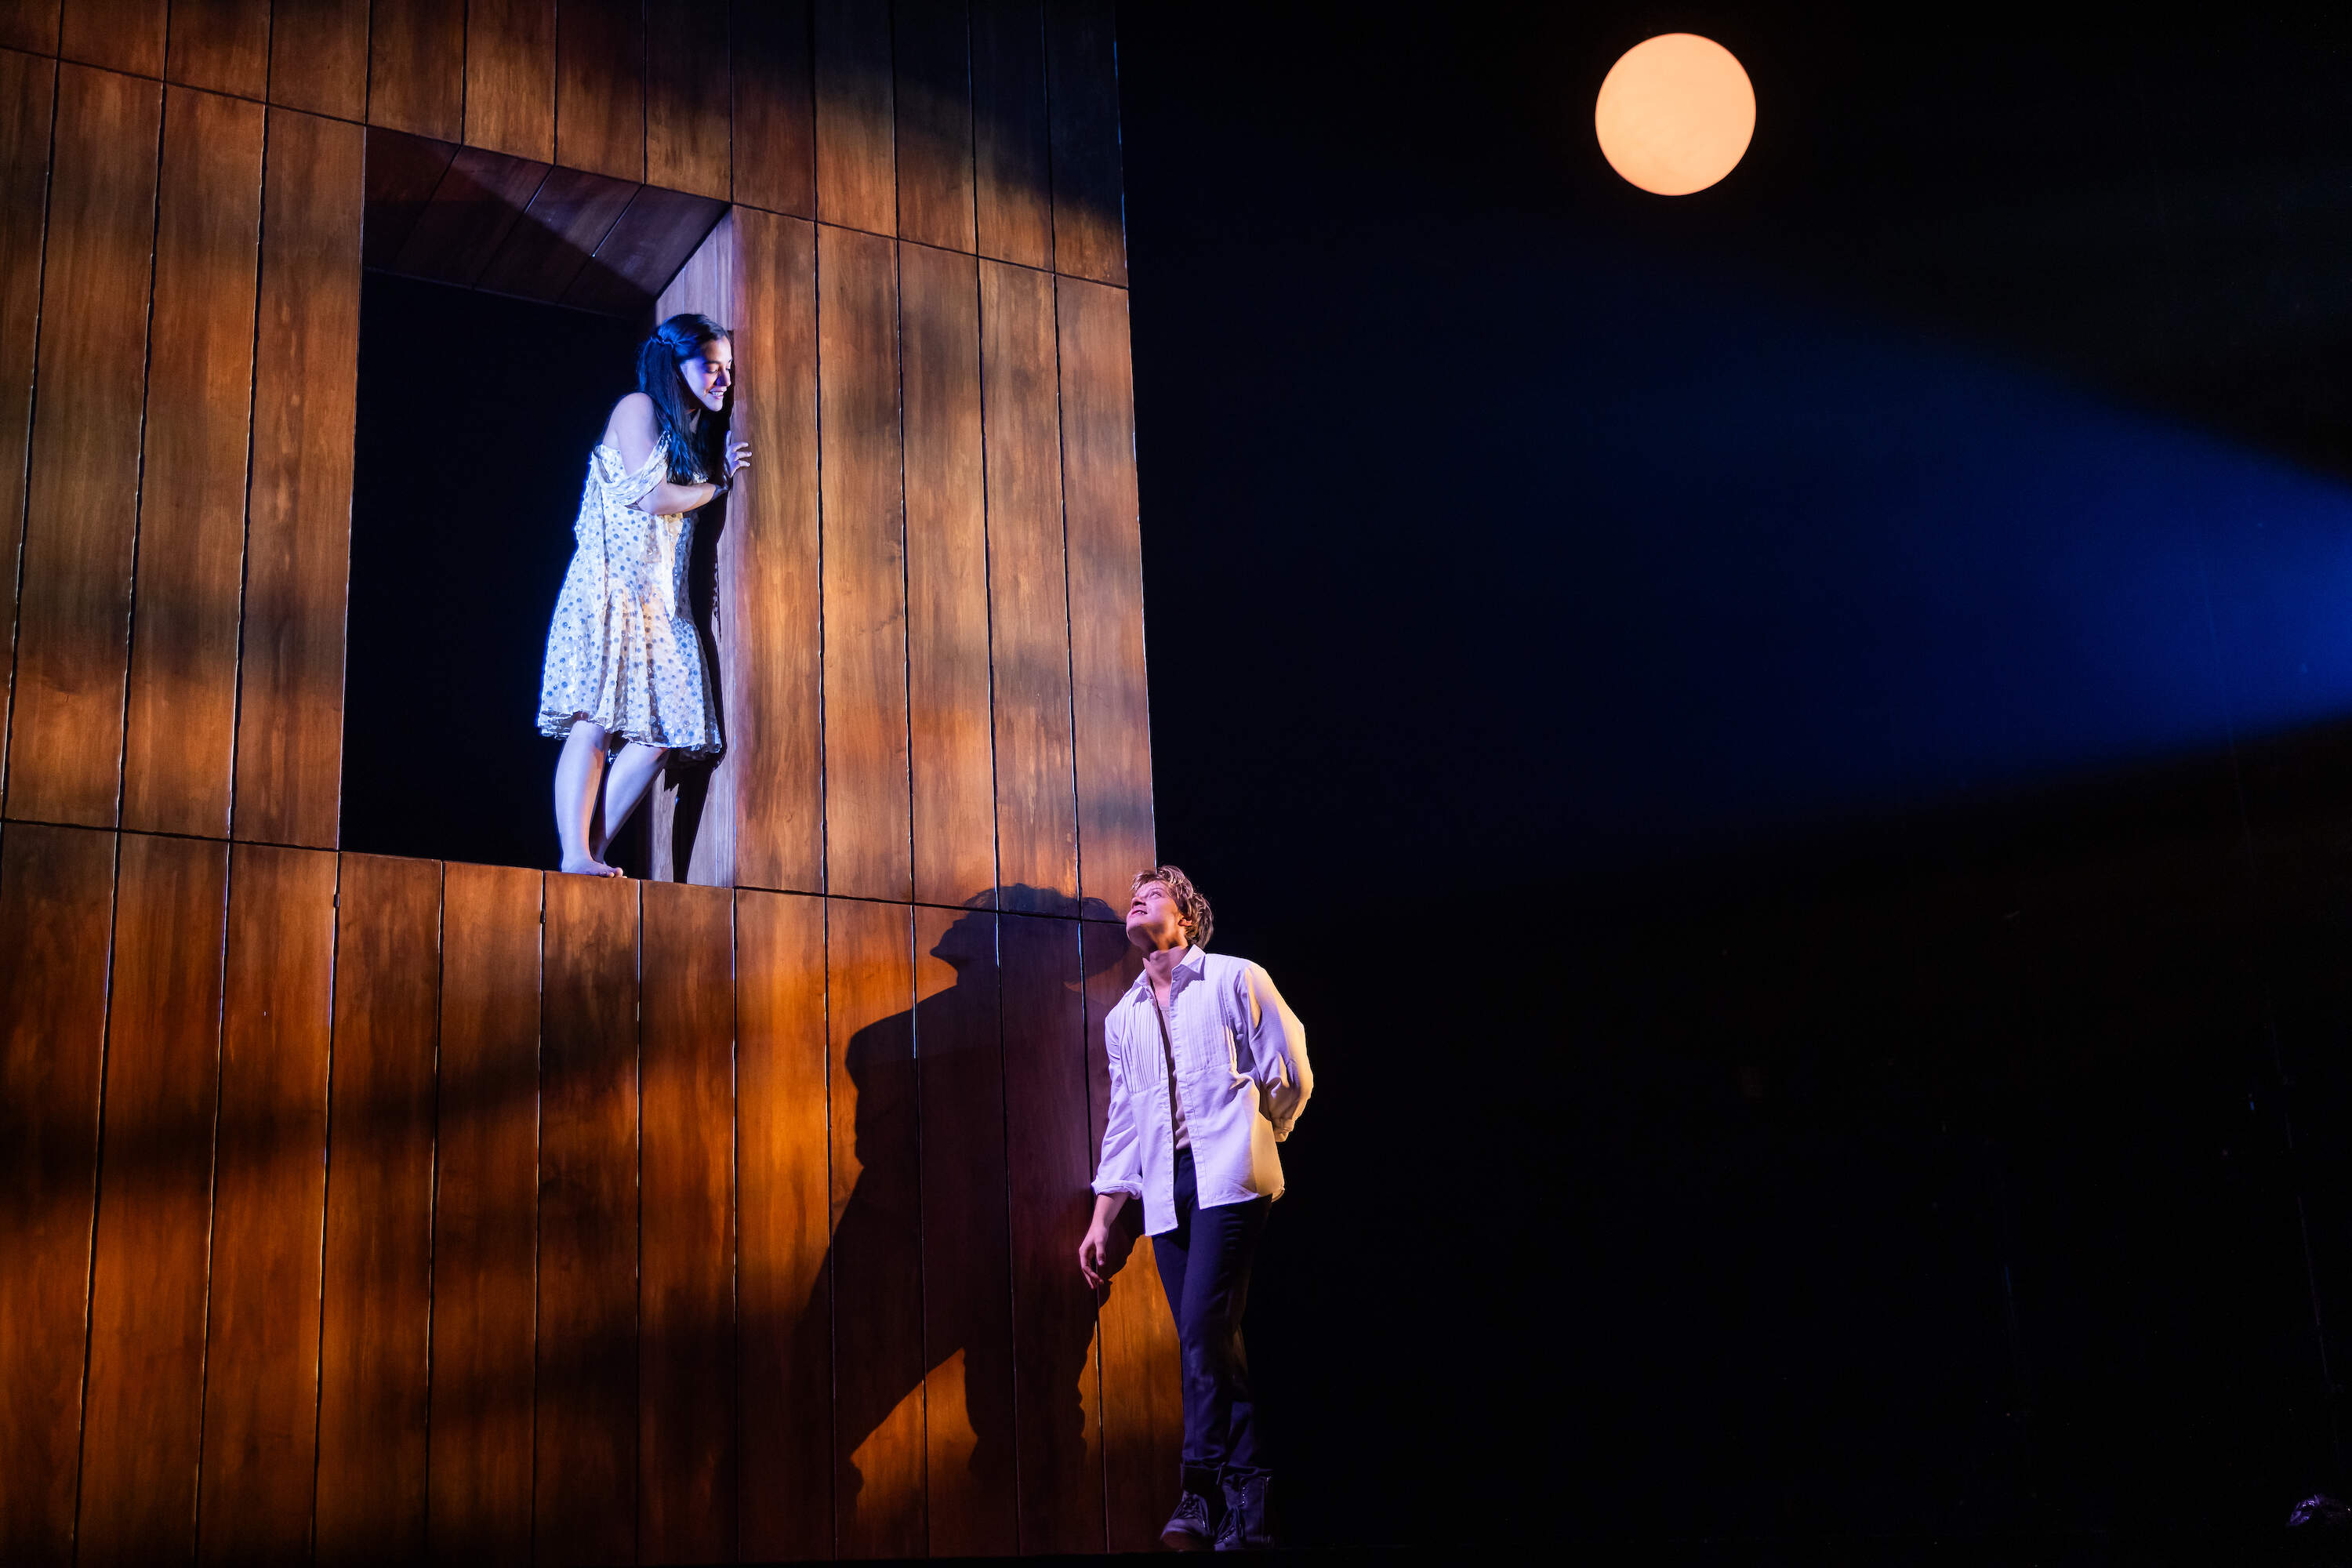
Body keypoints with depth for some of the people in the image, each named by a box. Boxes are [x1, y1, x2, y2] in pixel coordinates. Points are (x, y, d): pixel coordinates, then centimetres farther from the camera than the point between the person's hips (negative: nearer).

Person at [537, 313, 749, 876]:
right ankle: (576, 857, -22)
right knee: (596, 721, -17)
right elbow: (652, 497, -11)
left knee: (661, 730, -5)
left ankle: (592, 852, -4)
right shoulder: (638, 408, 0)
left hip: (660, 596, 8)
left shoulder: (698, 431, 25)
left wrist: (725, 471, 11)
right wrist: (720, 485, 3)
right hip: (611, 584, -8)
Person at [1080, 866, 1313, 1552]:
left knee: (1204, 1328, -19)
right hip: (1165, 1191, 5)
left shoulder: (1236, 981, 4)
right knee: (1211, 1341, 2)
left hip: (1226, 1179, -5)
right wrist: (1102, 1219, 13)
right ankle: (1245, 1507, 4)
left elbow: (1291, 1076, 5)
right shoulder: (1123, 1018, 19)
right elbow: (1122, 1124, 19)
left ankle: (1204, 1489, -13)